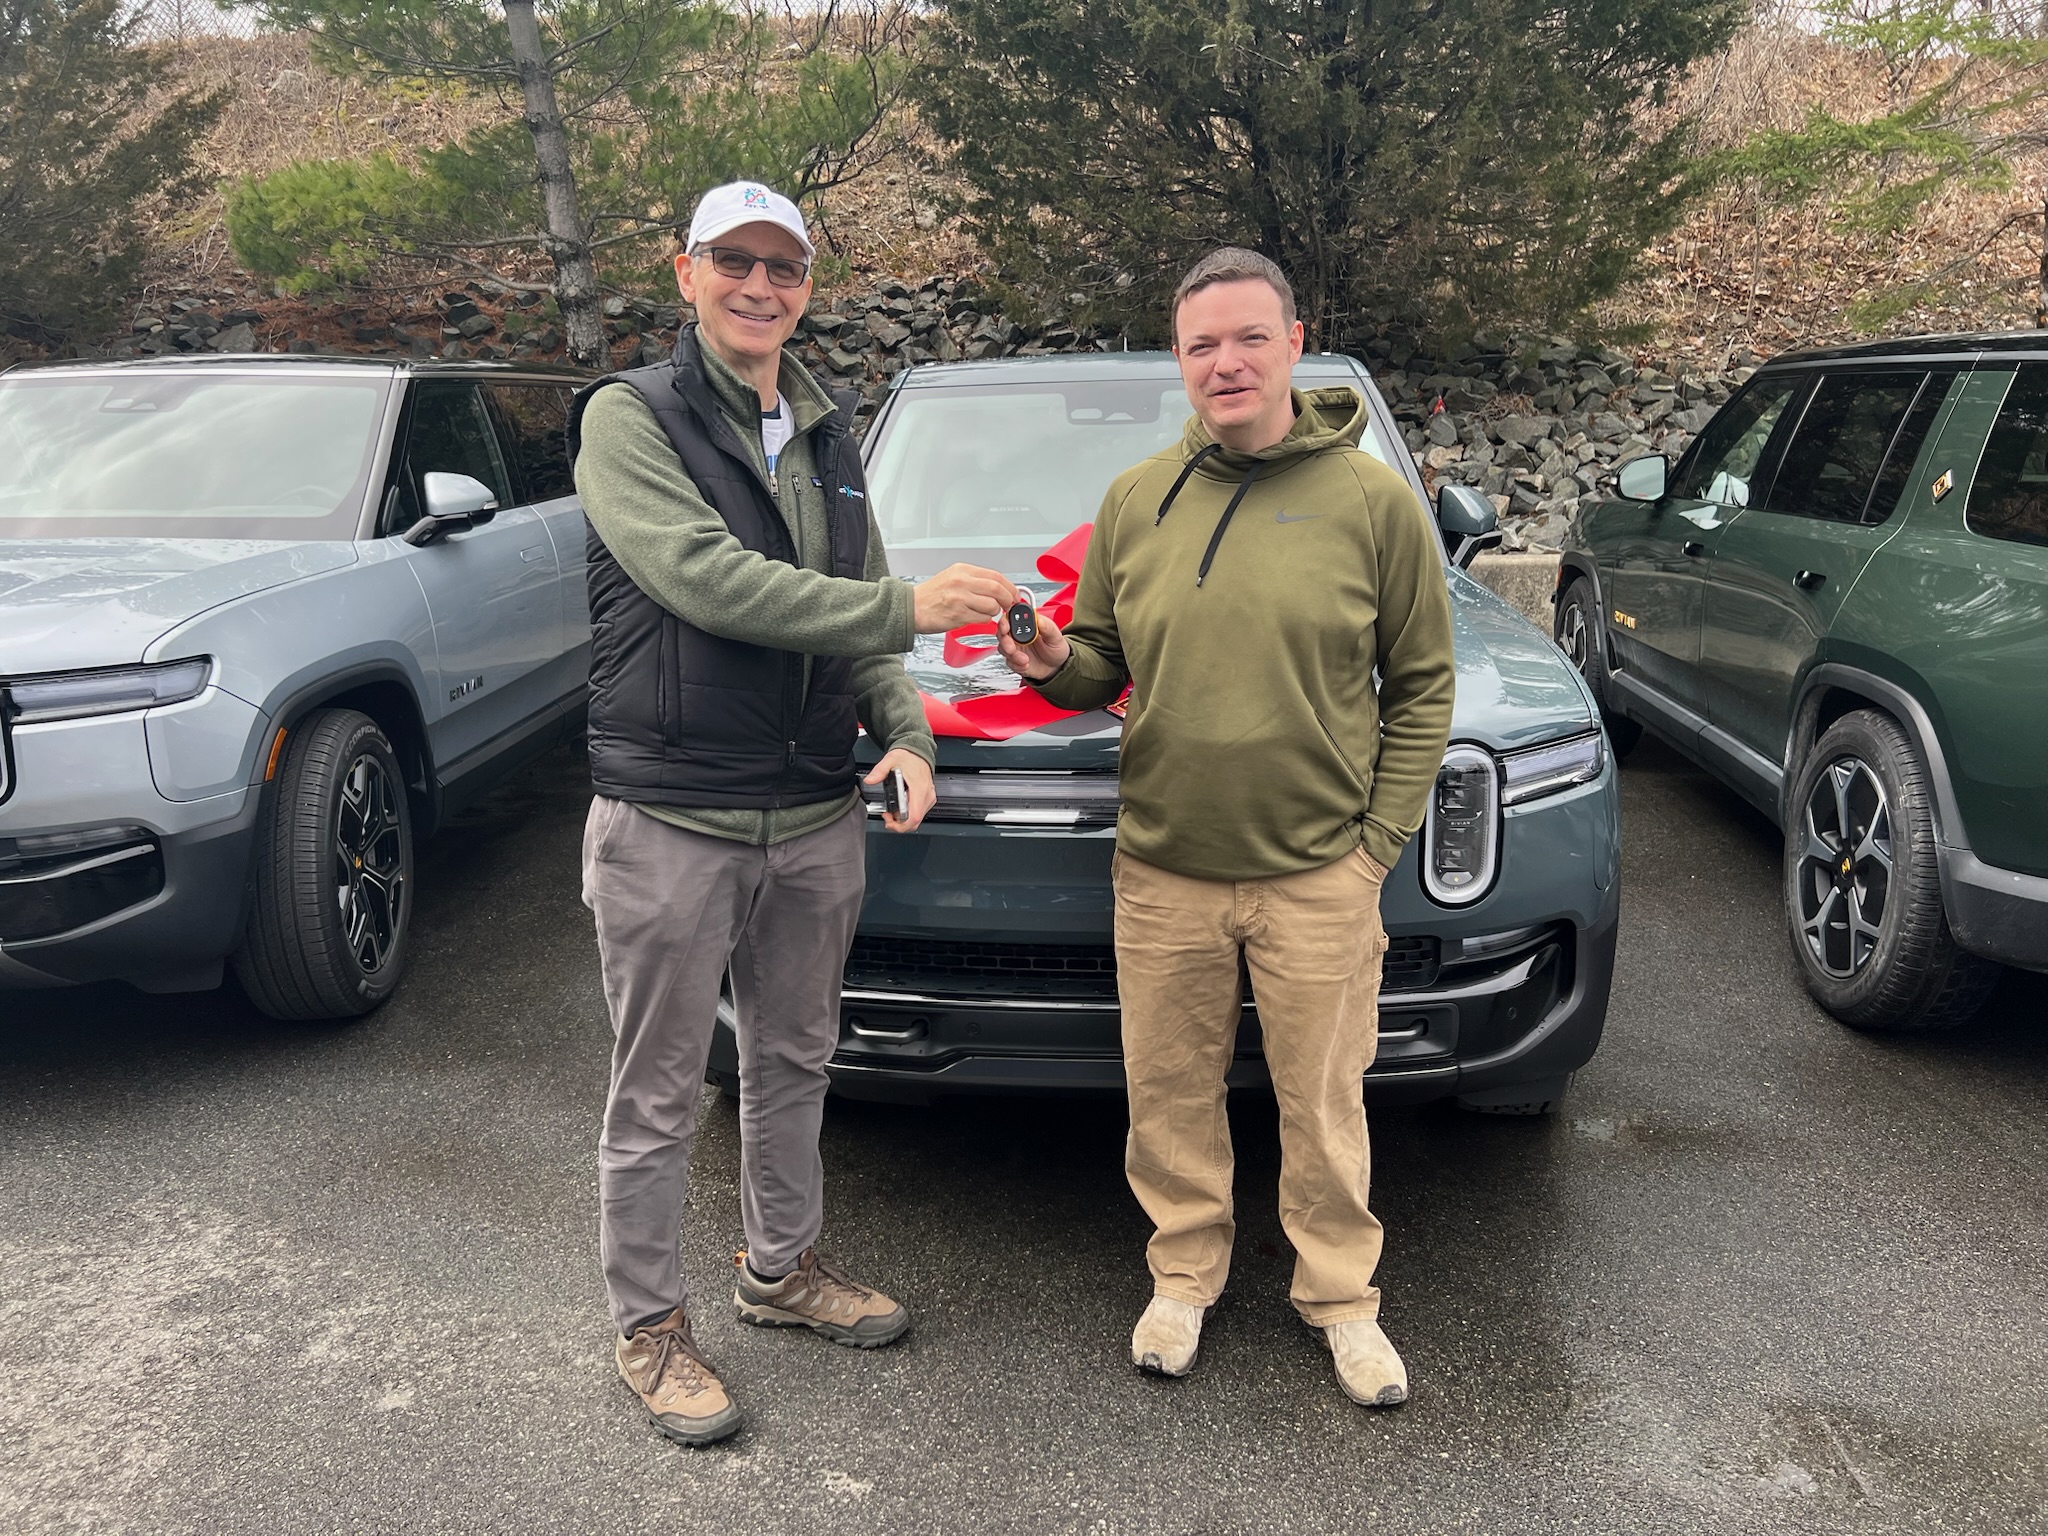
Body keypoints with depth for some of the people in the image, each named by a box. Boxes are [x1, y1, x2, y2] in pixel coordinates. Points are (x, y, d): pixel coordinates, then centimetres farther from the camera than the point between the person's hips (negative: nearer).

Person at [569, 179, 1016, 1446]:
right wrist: (908, 610, -24)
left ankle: (783, 1268, 39)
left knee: (794, 1061, 19)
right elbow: (704, 579, -22)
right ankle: (649, 1324, 23)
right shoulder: (632, 418, -7)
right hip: (670, 819, -6)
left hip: (817, 816, 6)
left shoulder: (829, 437, 13)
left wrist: (904, 729, -2)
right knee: (659, 1095, 6)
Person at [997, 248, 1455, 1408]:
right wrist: (1054, 665, -11)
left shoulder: (1372, 497, -3)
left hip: (1320, 876, -2)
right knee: (1171, 1096, 13)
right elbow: (1105, 664, 12)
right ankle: (1187, 1273, 36)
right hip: (1163, 872, 3)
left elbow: (1422, 684, 1)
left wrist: (1380, 840, -5)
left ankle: (1342, 1296, 32)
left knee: (1325, 1106, 11)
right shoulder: (1137, 498, 5)